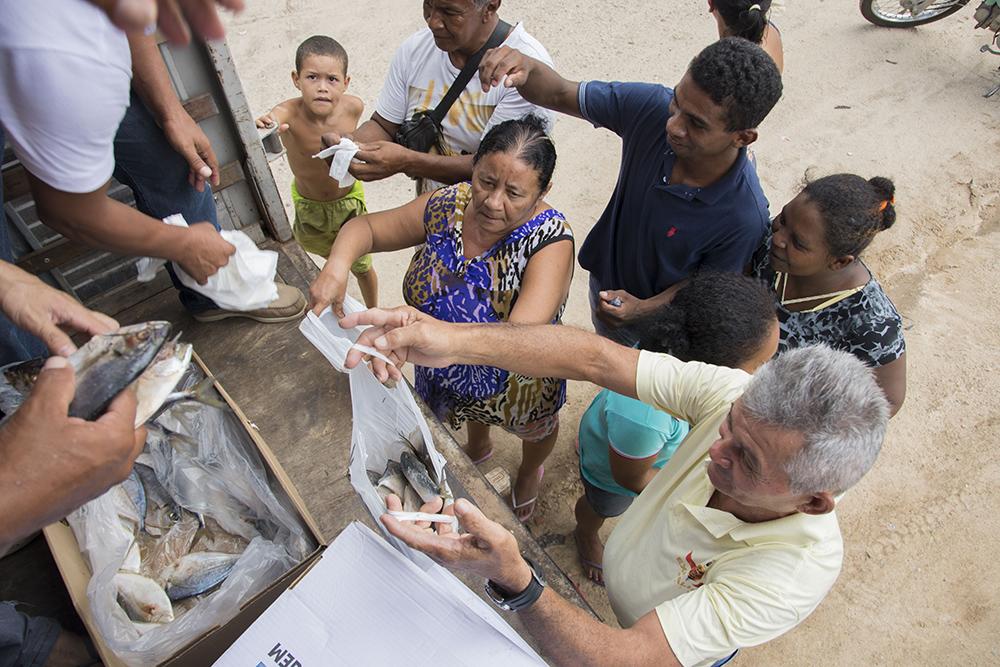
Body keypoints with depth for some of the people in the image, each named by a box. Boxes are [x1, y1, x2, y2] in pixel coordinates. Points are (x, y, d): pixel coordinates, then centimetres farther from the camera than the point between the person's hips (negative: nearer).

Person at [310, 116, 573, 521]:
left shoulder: (549, 241, -36)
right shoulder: (450, 205, -22)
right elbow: (366, 228, -11)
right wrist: (337, 266, -35)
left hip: (514, 383, -3)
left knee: (534, 430, 31)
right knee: (469, 414, 37)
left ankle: (530, 472, 69)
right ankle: (479, 446, 75)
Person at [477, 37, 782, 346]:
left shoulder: (744, 217, -38)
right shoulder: (652, 106, -29)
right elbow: (560, 95, -20)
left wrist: (642, 309, -40)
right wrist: (527, 69, -42)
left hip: (657, 324, -4)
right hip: (603, 282, 5)